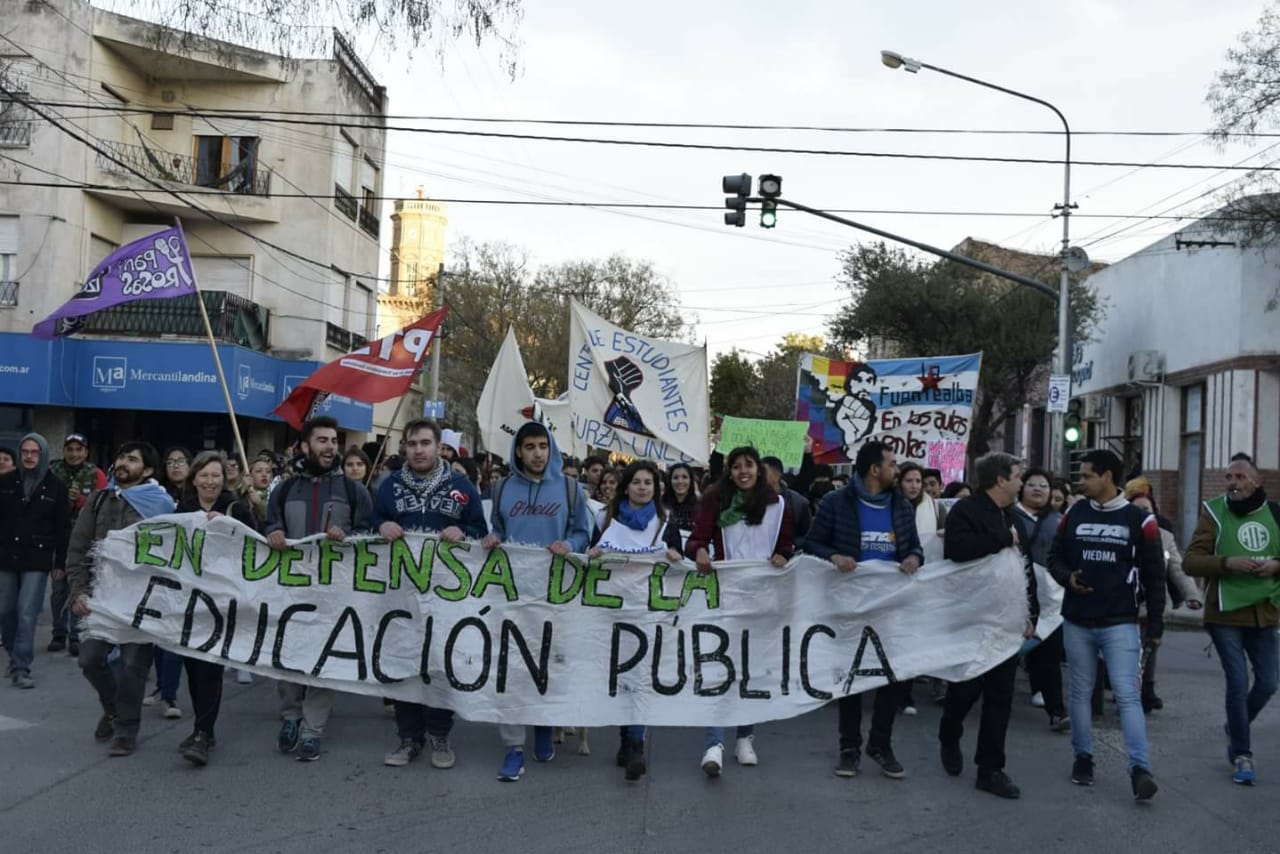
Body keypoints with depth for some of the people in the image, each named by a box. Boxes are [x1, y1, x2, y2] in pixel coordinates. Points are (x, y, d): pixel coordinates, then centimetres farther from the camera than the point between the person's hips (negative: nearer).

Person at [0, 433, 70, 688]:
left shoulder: (56, 486, 0)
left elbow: (63, 528, 2)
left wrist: (60, 562, 0)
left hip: (37, 560, -3)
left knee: (27, 614, -7)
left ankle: (21, 669, -4)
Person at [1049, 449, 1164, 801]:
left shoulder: (1140, 520, -4)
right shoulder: (1074, 515, 5)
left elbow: (1154, 577, 0)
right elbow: (1054, 558, 14)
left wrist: (1155, 627, -1)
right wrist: (1068, 578, -9)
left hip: (1120, 624, -3)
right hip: (1076, 623, 3)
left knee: (1127, 695, -10)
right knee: (1081, 693, 10)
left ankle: (1140, 769, -10)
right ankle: (1083, 758, 22)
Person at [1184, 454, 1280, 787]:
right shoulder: (1214, 512, -4)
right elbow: (1190, 562, -10)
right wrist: (1228, 563, -24)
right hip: (1226, 613, -4)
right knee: (1238, 682, -5)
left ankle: (1235, 728, 35)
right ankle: (1242, 755, 10)